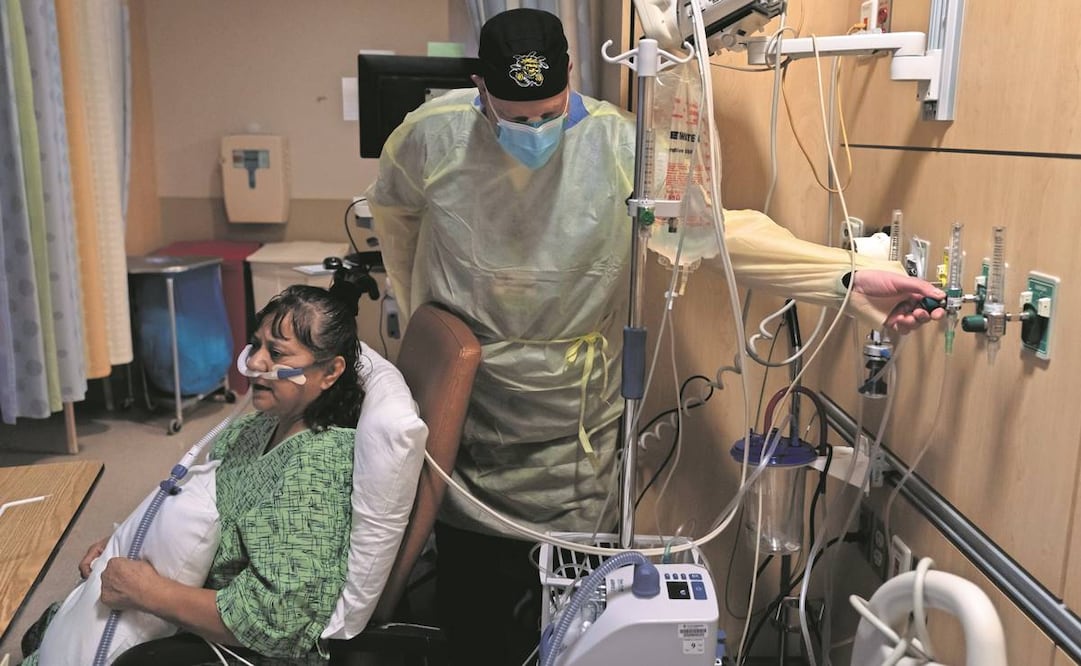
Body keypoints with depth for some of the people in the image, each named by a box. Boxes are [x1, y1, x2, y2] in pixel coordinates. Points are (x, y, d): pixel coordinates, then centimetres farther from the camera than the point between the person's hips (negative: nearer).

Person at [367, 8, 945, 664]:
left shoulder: (618, 145, -16)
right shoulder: (432, 134, -10)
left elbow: (715, 228, -23)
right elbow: (392, 208, 10)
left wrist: (851, 275, -33)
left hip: (567, 413, -1)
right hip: (460, 392, 2)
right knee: (468, 572, 16)